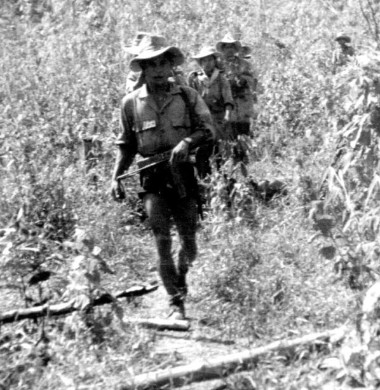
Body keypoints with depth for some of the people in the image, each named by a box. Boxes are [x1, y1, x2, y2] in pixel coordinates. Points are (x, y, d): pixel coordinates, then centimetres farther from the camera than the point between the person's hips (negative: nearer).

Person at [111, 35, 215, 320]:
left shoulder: (187, 96, 4)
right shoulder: (132, 102, 7)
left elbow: (207, 129, 0)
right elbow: (126, 145, 13)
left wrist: (187, 141, -20)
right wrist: (116, 177, 4)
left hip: (184, 176, 1)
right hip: (153, 179, 0)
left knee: (189, 243, 6)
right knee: (163, 242, -10)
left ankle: (181, 279, 38)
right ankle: (176, 304, -3)